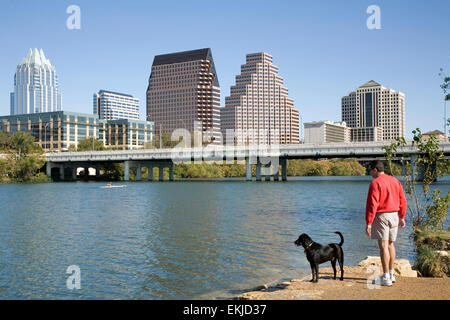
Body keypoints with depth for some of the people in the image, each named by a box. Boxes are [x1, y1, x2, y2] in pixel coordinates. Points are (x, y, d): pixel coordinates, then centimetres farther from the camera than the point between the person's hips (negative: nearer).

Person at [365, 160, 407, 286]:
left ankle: (386, 277, -8)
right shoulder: (395, 181, 10)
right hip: (394, 215, 8)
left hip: (381, 216, -8)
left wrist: (368, 223, -17)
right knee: (390, 244, 17)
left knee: (383, 245, -7)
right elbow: (402, 201, 12)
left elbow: (372, 204, -18)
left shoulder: (375, 183, -13)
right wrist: (402, 217, 19)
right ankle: (391, 274, 24)